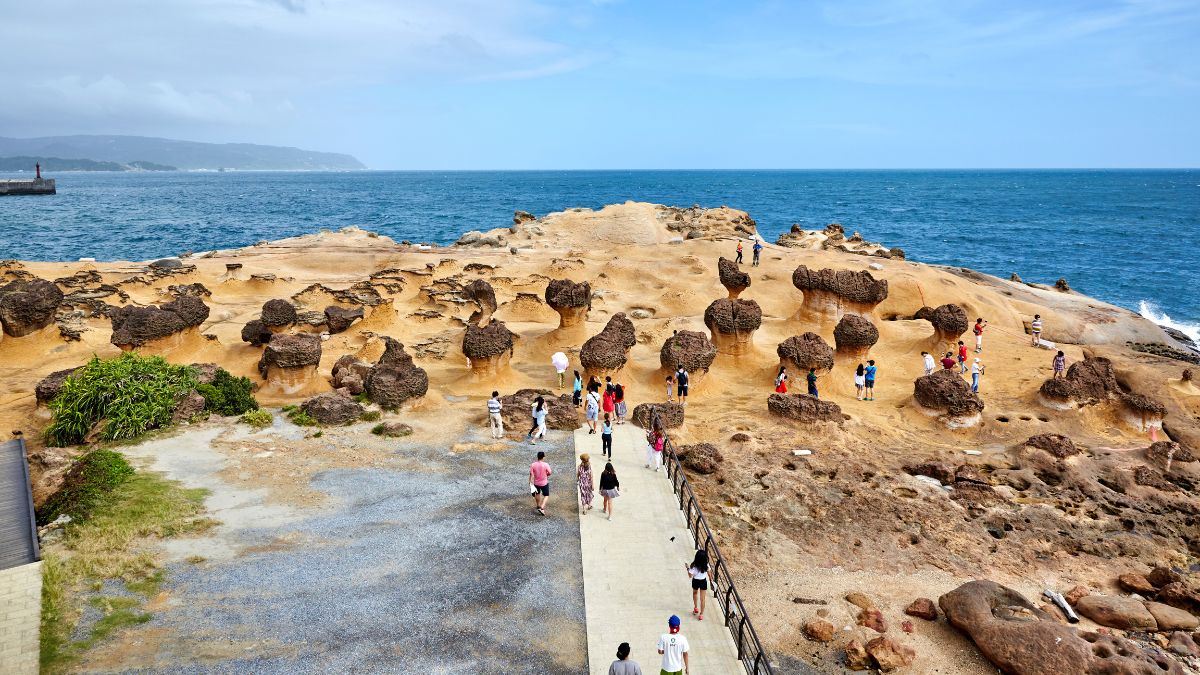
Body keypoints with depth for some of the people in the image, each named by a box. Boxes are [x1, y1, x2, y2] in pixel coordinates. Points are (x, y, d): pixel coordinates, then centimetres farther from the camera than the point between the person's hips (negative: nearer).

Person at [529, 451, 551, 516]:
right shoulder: (546, 465, -22)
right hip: (544, 483, -3)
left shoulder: (533, 465, -15)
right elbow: (550, 473, -12)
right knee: (546, 495, 14)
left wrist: (531, 484, -7)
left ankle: (538, 505, 47)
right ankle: (542, 508, -2)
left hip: (536, 483, 3)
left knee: (537, 494, 28)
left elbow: (531, 475, -13)